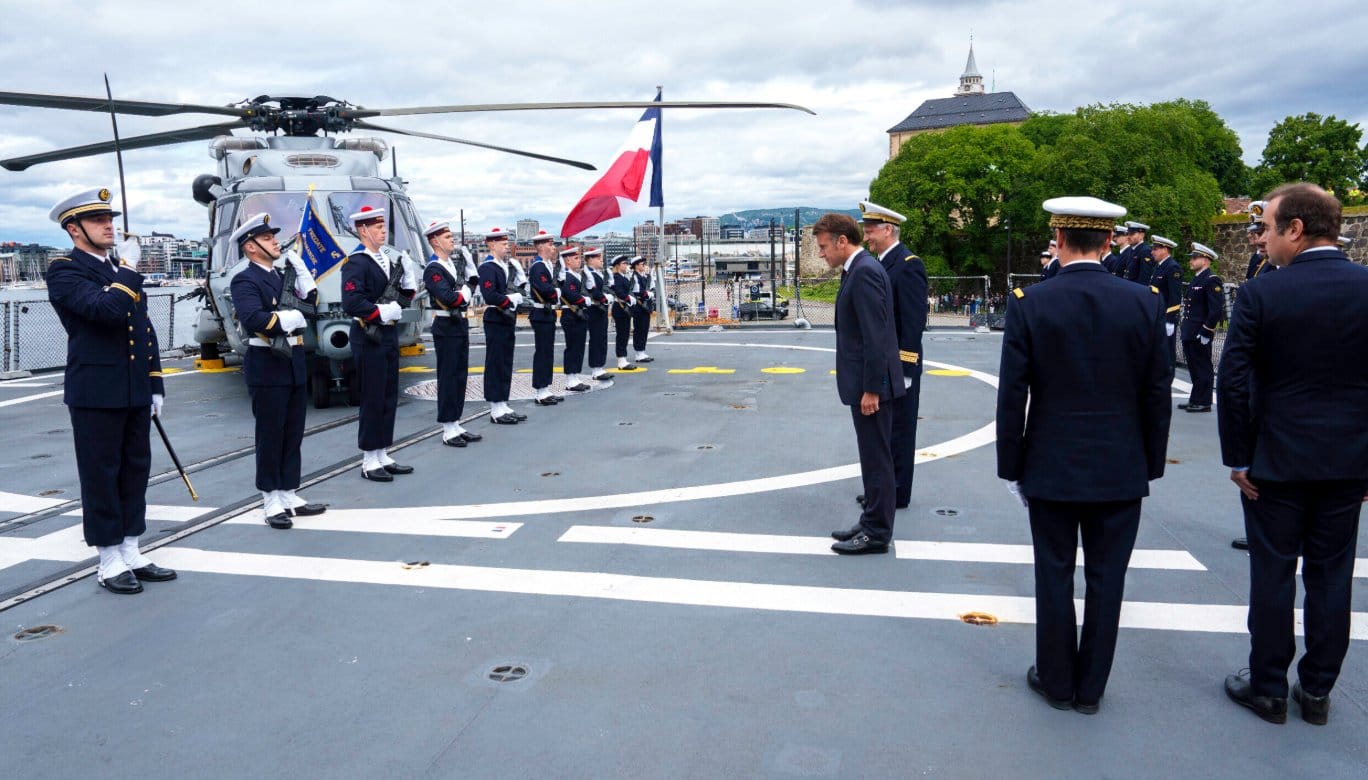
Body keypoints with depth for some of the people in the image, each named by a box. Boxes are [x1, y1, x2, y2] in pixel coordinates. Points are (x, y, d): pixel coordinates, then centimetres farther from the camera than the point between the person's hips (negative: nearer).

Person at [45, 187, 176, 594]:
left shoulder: (122, 269, 16)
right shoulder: (64, 271, -7)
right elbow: (108, 309, -26)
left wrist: (155, 384, 14)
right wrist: (128, 270, -11)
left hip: (135, 392, 7)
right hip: (95, 392, -7)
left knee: (135, 472, 11)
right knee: (101, 476, 2)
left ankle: (131, 553, 22)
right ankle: (109, 562, 11)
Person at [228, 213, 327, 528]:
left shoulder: (283, 276, 16)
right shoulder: (245, 281, -10)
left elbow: (310, 302, 8)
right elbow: (256, 320, -25)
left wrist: (299, 267, 2)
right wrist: (291, 317, -14)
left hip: (295, 364, 8)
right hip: (267, 367, -8)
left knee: (293, 435, 12)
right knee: (270, 436, 0)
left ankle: (289, 495, 21)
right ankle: (272, 501, 10)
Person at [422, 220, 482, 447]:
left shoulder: (454, 263, 12)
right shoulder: (433, 269, -14)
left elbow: (472, 283, 13)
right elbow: (449, 298, -24)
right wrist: (464, 294, -7)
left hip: (460, 324, 9)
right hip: (446, 328, -9)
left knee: (460, 376, 11)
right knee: (448, 377, -3)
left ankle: (456, 425, 19)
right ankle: (448, 431, 3)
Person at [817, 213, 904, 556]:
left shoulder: (864, 272, -17)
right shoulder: (859, 269, 14)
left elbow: (876, 336, -22)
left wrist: (871, 388, -21)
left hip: (871, 384, -10)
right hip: (865, 382, 10)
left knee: (876, 459, 0)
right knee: (874, 458, 17)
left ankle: (877, 533, 9)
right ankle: (872, 523, 27)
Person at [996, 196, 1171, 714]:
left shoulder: (1028, 304, -11)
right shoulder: (1145, 303, -5)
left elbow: (1012, 396, -9)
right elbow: (1157, 395, -1)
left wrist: (1011, 467, 1)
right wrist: (1152, 465, 10)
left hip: (1051, 468, -1)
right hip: (1121, 471, 2)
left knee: (1055, 577, 11)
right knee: (1106, 579, 12)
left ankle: (1056, 682, 25)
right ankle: (1090, 688, 24)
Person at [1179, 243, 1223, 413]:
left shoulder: (1211, 280, -13)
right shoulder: (1196, 279, 16)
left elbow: (1216, 309, -19)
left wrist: (1205, 332, -19)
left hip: (1200, 334, -9)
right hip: (1190, 334, 9)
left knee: (1202, 368, 0)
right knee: (1194, 367, 14)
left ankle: (1203, 402, 7)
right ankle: (1195, 400, 22)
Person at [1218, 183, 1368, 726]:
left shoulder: (1260, 294, -12)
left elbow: (1234, 382, -13)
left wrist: (1237, 458, -3)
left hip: (1276, 459, -3)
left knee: (1273, 575, 7)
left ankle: (1267, 688, 19)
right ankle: (1317, 691, 25)